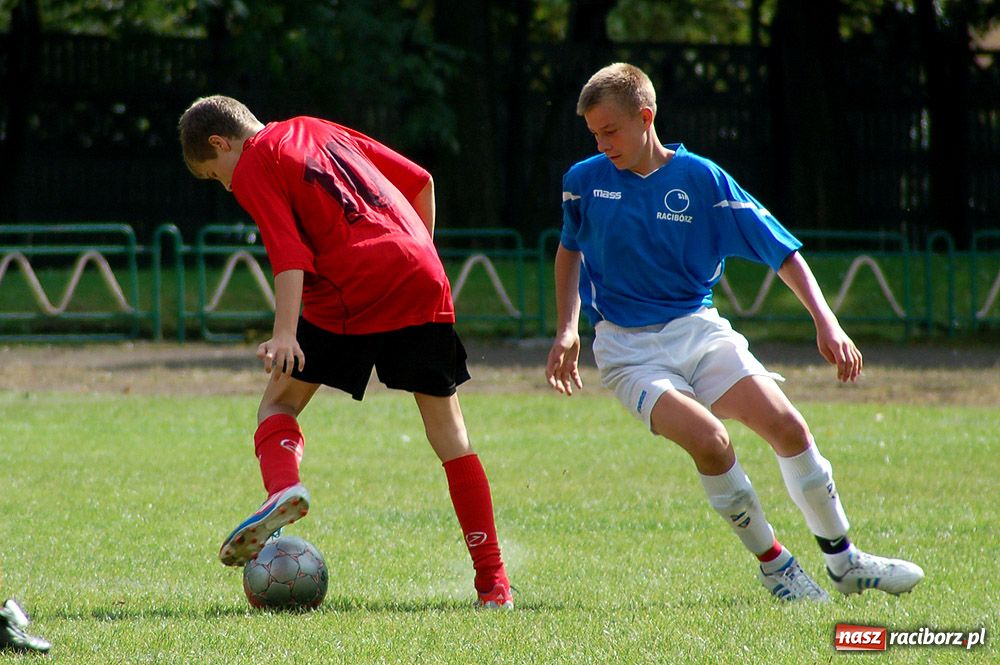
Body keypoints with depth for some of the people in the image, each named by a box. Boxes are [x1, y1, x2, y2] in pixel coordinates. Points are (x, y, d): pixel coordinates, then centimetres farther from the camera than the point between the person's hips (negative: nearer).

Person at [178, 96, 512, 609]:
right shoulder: (318, 129, 27)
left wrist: (284, 333, -16)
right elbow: (420, 181, 25)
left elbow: (289, 252, -9)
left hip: (351, 292, -5)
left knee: (279, 402, 11)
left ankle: (282, 487, -20)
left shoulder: (252, 167, 7)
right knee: (447, 427, 7)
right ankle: (492, 579, 2)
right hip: (422, 276, 5)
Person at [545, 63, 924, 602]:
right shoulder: (584, 181, -1)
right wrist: (566, 331, 10)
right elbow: (570, 250, 20)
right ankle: (773, 564, -9)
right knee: (709, 441, -27)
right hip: (627, 349, -1)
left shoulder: (702, 178, -5)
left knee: (786, 426, -17)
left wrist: (826, 323, -13)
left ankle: (844, 562, 2)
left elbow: (783, 252, -3)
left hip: (697, 328, 1)